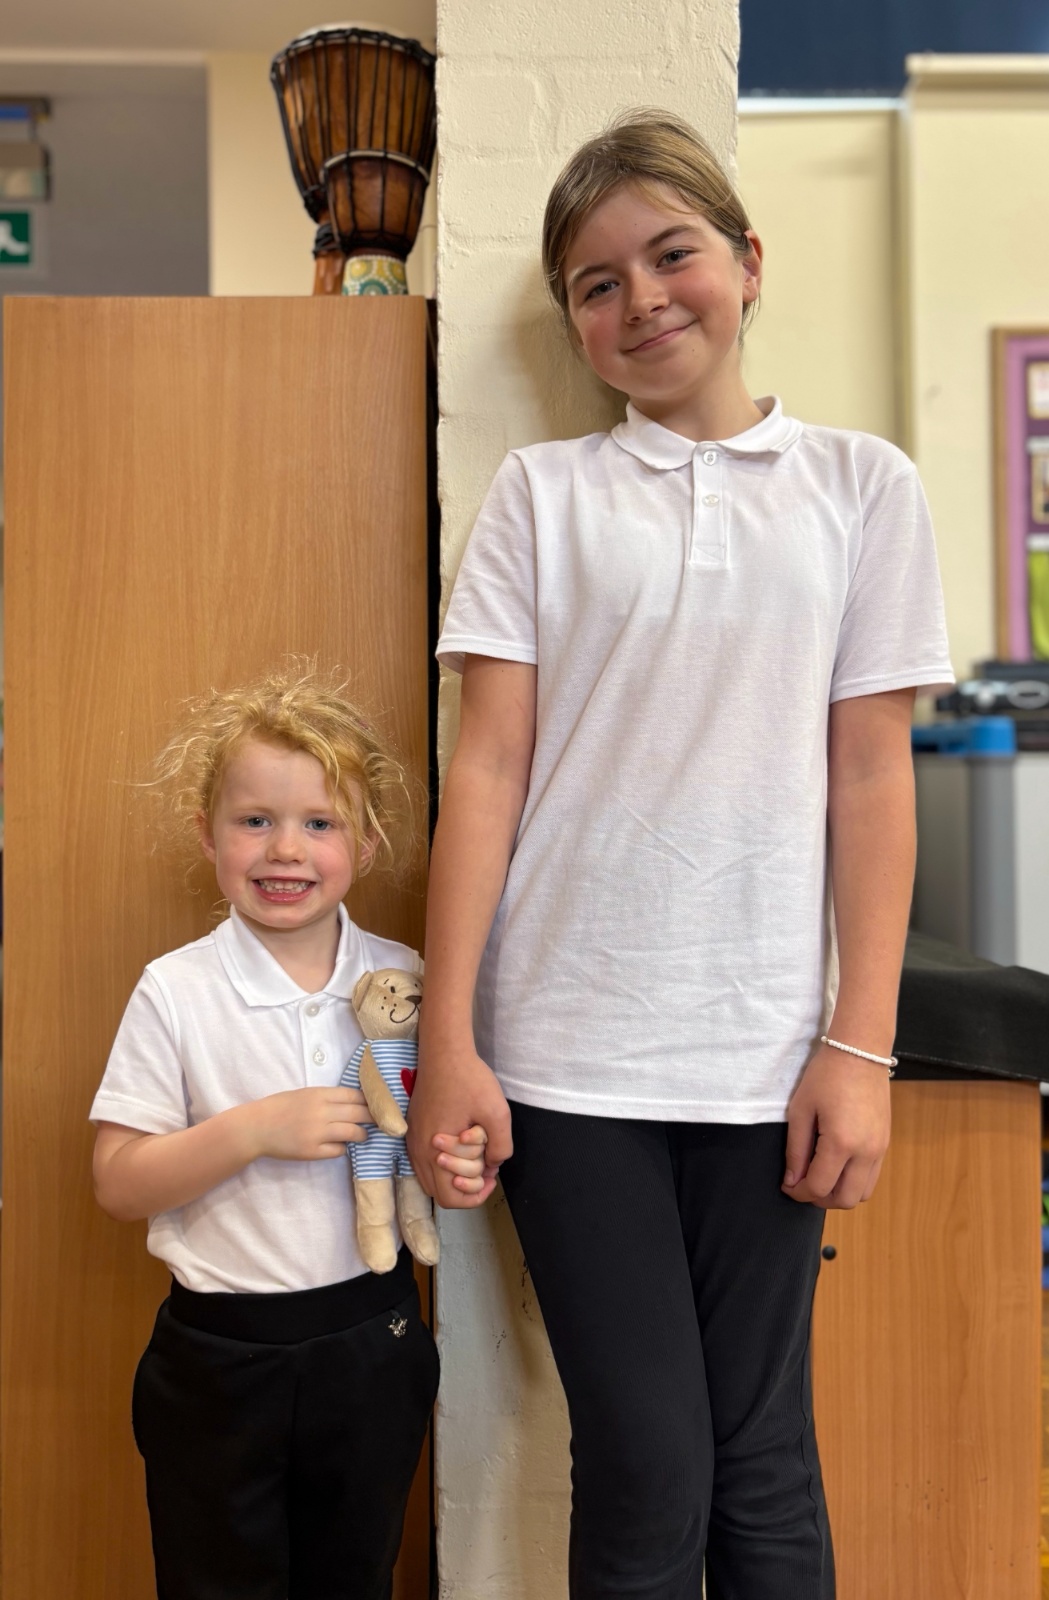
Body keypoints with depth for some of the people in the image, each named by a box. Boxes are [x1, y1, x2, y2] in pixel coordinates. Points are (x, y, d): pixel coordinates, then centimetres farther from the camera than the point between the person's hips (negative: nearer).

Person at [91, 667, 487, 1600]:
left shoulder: (404, 981, -4)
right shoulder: (177, 992, -11)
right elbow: (118, 1183, -11)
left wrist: (456, 1166, -14)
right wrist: (257, 1128, -24)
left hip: (371, 1340, 3)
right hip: (221, 1359, -2)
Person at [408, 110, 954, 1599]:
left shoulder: (861, 483, 7)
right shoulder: (543, 489, 6)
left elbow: (872, 777, 3)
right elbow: (488, 766, 0)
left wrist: (861, 1045, -2)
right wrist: (448, 1043, -4)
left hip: (766, 1055, 1)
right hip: (566, 1054, 0)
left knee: (762, 1461, 11)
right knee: (643, 1472, 5)